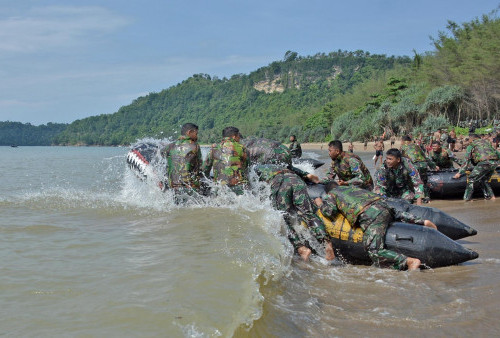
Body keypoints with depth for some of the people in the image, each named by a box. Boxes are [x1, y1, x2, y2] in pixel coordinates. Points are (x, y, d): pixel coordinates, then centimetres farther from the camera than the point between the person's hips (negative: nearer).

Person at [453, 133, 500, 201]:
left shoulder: (471, 145, 15)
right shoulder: (486, 142, 30)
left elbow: (466, 160, 11)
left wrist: (460, 173, 14)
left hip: (484, 162, -6)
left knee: (471, 179, 6)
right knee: (484, 180, 25)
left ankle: (467, 198, 2)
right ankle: (491, 196, 19)